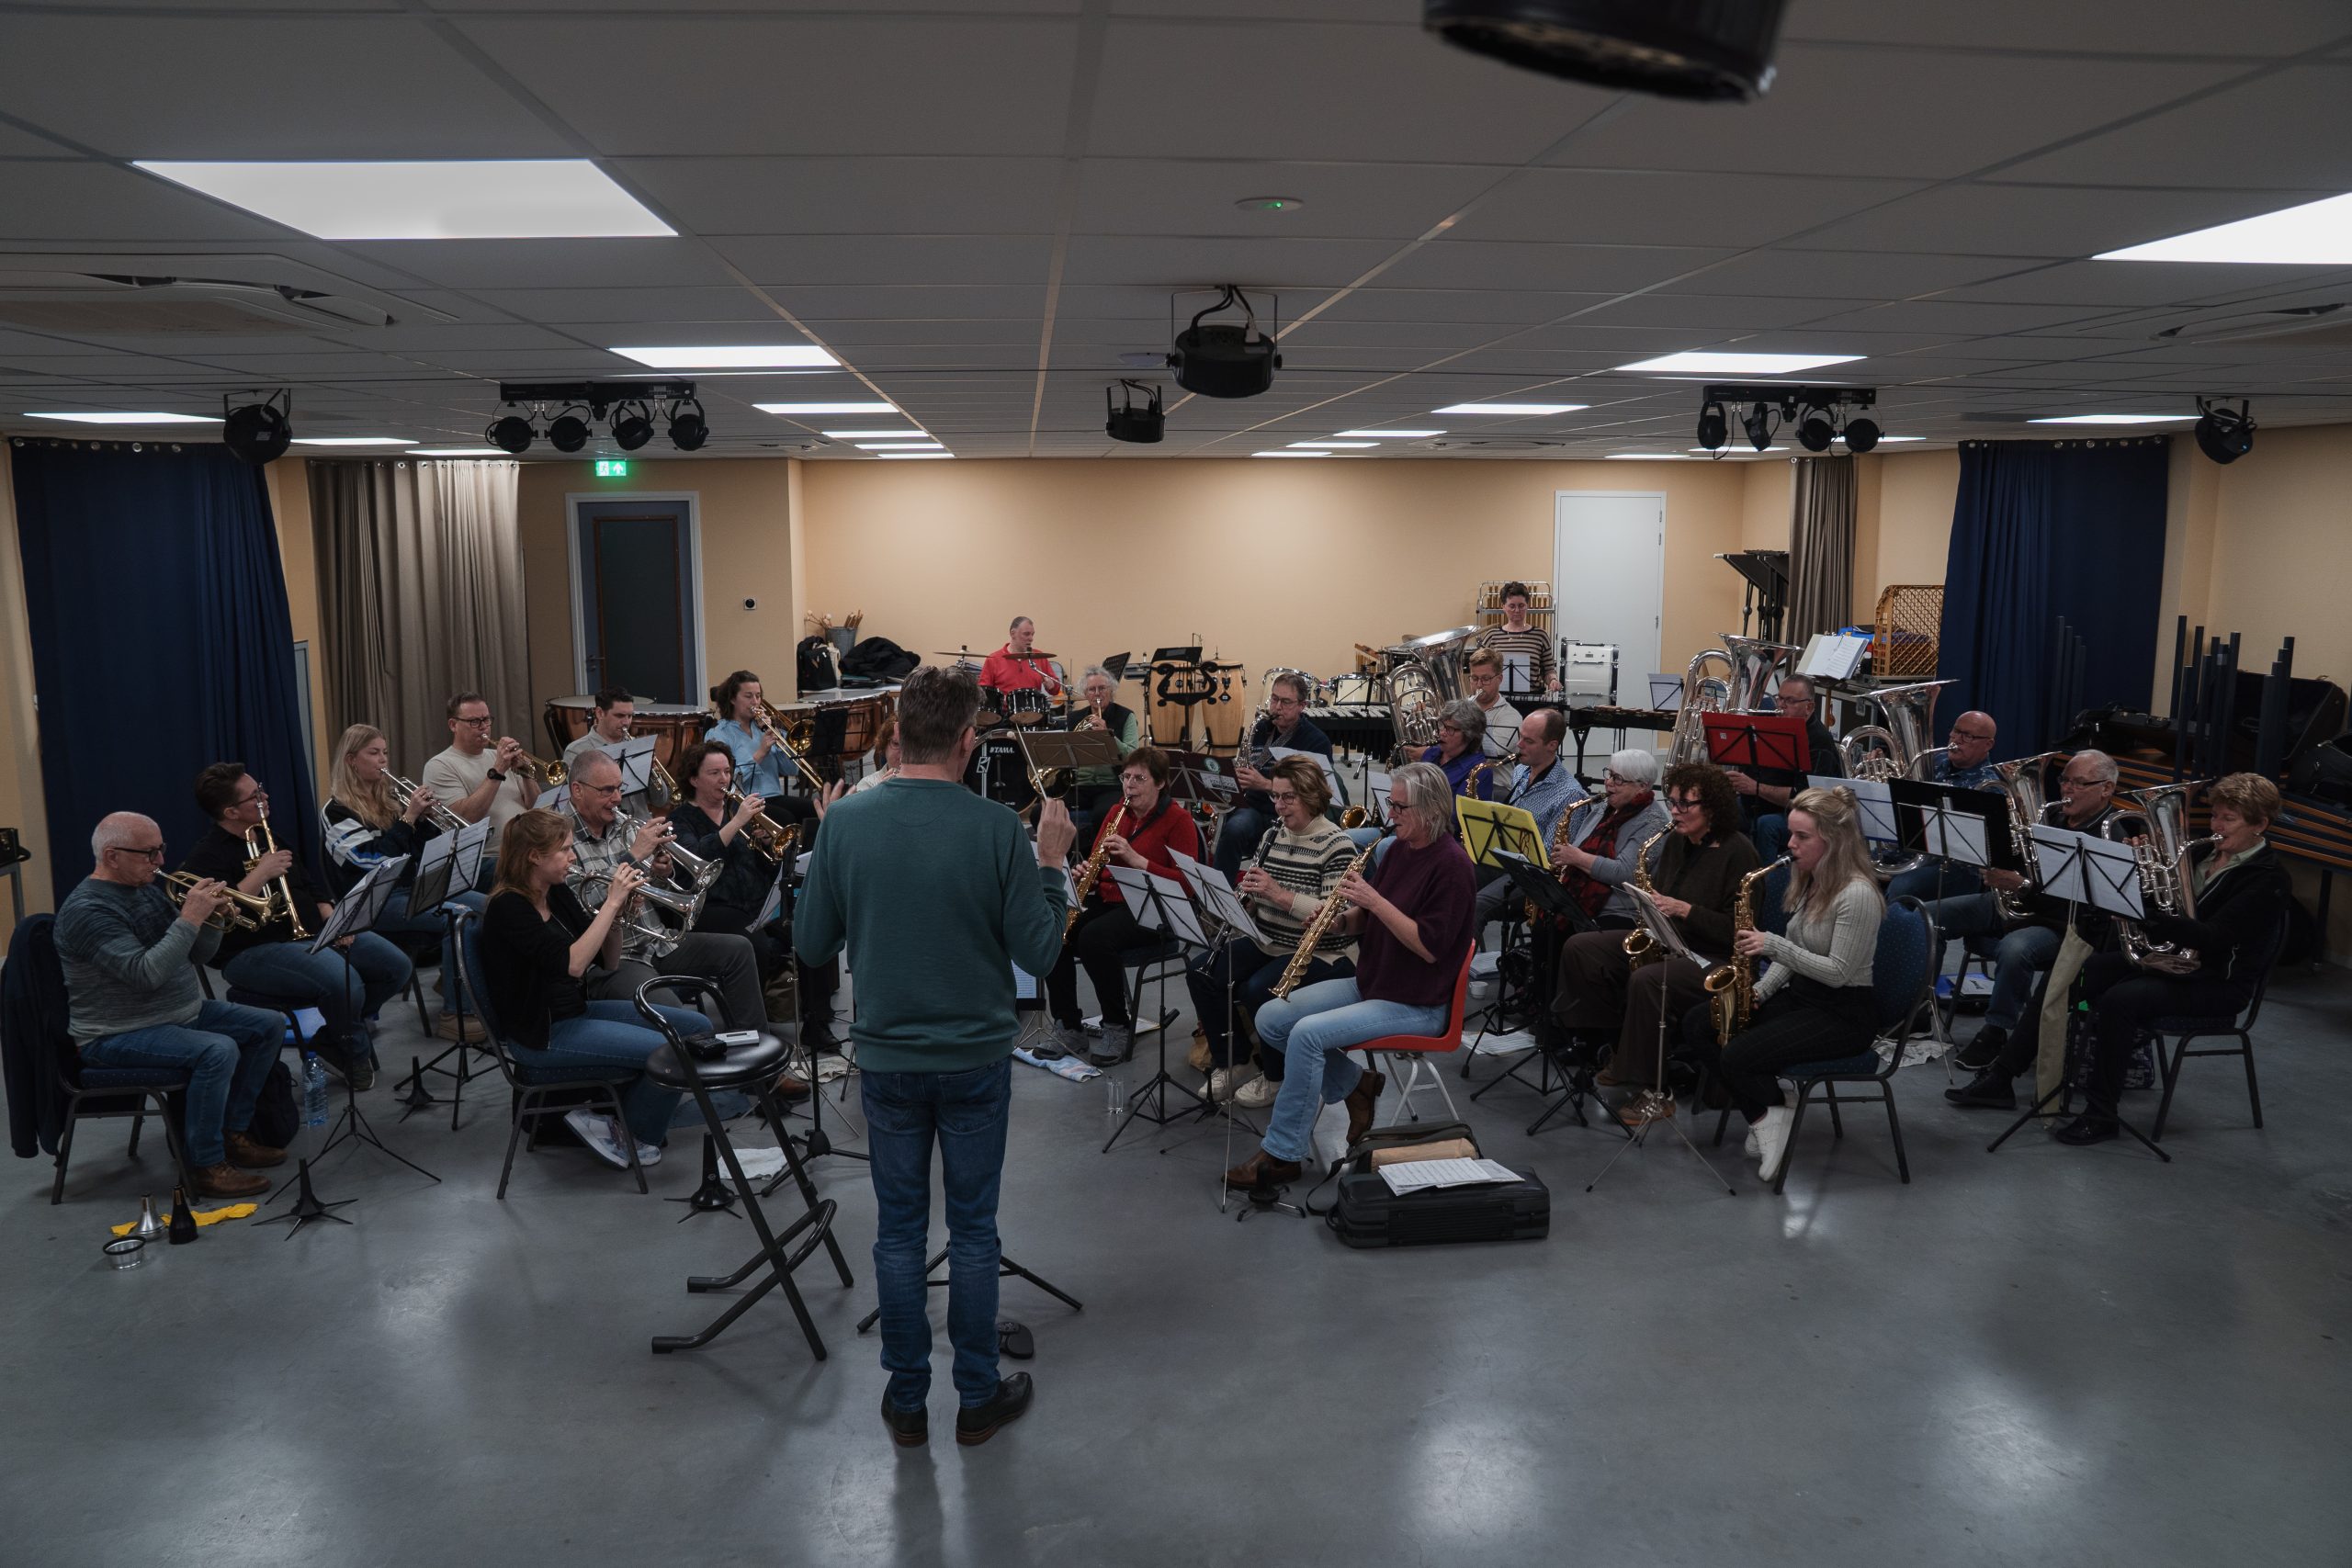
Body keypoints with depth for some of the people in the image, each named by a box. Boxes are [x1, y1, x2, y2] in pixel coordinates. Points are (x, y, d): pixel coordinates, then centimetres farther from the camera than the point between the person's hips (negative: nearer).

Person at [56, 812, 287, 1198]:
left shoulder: (146, 890, 9)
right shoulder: (87, 909, -20)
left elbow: (198, 955, 10)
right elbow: (146, 973, -31)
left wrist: (210, 914, -8)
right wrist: (190, 918, -29)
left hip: (181, 1012, 10)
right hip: (119, 1034, -10)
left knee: (269, 1026, 3)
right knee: (218, 1050, -31)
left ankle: (233, 1131, 10)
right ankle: (206, 1165, -19)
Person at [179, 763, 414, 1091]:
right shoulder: (207, 857, -9)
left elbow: (311, 886, 24)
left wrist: (332, 919, 6)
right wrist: (261, 873, -23)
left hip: (314, 934, 9)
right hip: (256, 950, -9)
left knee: (395, 965, -6)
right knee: (344, 983, -33)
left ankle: (333, 1039, 8)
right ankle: (357, 1052, -2)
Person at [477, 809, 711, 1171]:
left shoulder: (558, 896, 7)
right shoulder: (509, 907, -18)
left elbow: (609, 962, 9)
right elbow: (571, 963, -31)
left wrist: (617, 909, -8)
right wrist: (612, 901, -27)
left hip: (579, 1011, 9)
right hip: (543, 1033, -9)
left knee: (697, 1027, 3)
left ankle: (632, 1108, 14)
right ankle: (633, 1135, 3)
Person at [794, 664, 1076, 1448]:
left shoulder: (846, 821, -8)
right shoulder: (996, 828, -15)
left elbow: (811, 946, -1)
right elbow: (1038, 953, -11)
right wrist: (1052, 864, 0)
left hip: (886, 1057, 2)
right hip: (975, 1058, -2)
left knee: (899, 1229, 13)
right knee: (972, 1229, 11)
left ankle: (906, 1398, 23)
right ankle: (978, 1396, 23)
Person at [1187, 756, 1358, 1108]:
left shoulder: (1337, 845, -14)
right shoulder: (1273, 835, 8)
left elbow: (1336, 919, -22)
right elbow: (1250, 897, 13)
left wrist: (1280, 893, -29)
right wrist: (1247, 893, -12)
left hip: (1322, 954, -7)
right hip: (1268, 942, 7)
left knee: (1257, 989, -30)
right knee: (1201, 973, -12)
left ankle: (1276, 1076, -4)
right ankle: (1229, 1064, 5)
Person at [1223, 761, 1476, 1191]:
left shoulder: (1450, 864, -16)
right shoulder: (1397, 850, 9)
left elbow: (1430, 947, -23)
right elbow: (1364, 922, 15)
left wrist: (1375, 901, -26)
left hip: (1417, 1004, -9)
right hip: (1369, 983, 9)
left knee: (1308, 1033, -26)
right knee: (1270, 1019, -3)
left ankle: (1281, 1155, -15)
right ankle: (1357, 1085, 9)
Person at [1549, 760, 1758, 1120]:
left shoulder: (1738, 853, -14)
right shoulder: (1675, 841, 10)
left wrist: (1682, 909, -25)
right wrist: (1652, 907, -1)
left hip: (1715, 959, -9)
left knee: (1646, 981, -37)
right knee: (1578, 948, -5)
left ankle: (1656, 1092, -23)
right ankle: (1619, 1050, 1)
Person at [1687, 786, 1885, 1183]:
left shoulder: (1857, 894, -20)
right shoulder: (1811, 883, 8)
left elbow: (1838, 972, -22)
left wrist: (1774, 945, -25)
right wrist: (1759, 992, 1)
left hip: (1844, 1013, -10)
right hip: (1801, 995, 10)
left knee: (1737, 1056, -25)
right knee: (1696, 1024, -5)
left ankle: (1771, 1114, 2)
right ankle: (1766, 1117, -5)